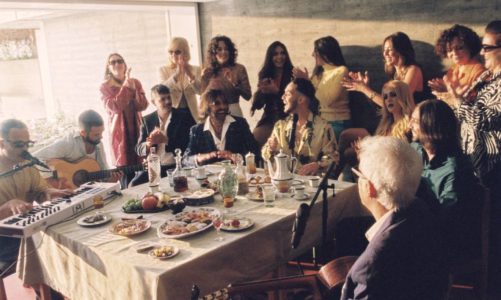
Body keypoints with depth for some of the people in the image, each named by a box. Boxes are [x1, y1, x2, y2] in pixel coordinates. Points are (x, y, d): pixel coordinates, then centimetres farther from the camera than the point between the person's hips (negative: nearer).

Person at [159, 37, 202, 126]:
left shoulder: (195, 70, 6)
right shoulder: (163, 70, 4)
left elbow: (200, 91, -7)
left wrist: (190, 75, -22)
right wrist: (176, 74, -24)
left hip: (191, 114, 1)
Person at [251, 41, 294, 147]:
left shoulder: (292, 74, -3)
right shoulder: (265, 75, 8)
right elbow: (258, 105, 7)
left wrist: (277, 91, -16)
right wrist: (261, 90, -11)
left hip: (287, 119, -3)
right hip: (268, 120, 3)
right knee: (254, 139, -13)